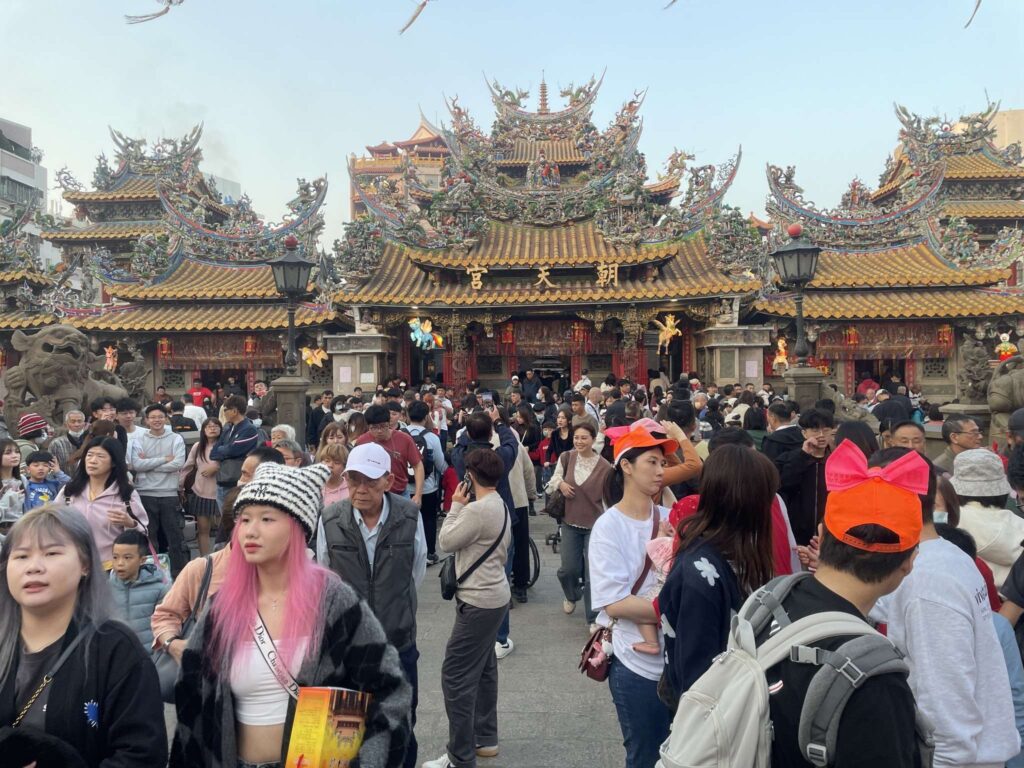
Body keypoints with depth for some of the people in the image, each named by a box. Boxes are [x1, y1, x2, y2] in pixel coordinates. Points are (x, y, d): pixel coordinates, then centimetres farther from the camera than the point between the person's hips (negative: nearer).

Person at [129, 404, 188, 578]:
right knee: (148, 537, 11)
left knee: (175, 537, 4)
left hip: (169, 494, -1)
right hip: (145, 494, 1)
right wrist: (164, 459, -11)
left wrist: (148, 464, -9)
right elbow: (136, 464, -9)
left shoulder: (176, 439, 2)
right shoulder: (139, 439, 6)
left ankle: (179, 573, 13)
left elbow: (178, 464, -12)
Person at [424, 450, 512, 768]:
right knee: (483, 669, 20)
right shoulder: (500, 506, 9)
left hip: (479, 602, -11)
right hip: (494, 597, 11)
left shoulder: (477, 510, -23)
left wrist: (456, 505, -4)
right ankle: (485, 738, 32)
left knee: (456, 675, -3)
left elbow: (446, 541, -14)